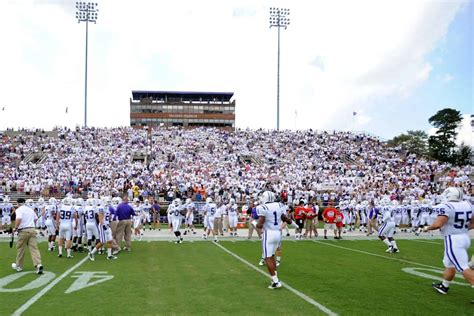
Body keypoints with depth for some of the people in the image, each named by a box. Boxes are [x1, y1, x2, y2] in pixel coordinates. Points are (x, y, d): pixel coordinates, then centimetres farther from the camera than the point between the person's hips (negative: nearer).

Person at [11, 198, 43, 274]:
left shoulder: (18, 210, -5)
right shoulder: (30, 209, 15)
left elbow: (19, 219, -21)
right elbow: (36, 219, 23)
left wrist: (15, 228, -9)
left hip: (23, 231, -5)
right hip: (32, 230, 5)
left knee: (20, 248, 11)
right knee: (34, 248, -1)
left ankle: (19, 266, 24)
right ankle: (38, 264, -16)